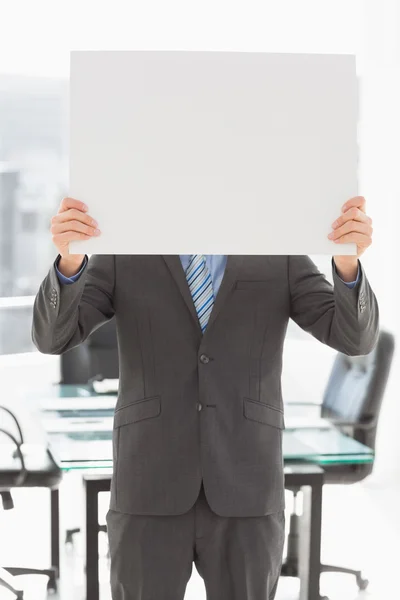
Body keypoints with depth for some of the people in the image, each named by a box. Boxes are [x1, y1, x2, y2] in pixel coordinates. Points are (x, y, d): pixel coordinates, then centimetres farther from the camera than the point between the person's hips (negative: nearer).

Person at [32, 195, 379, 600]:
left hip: (244, 493, 1)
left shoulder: (280, 257, 7)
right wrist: (69, 256, -29)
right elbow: (54, 337, -8)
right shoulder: (124, 253, 5)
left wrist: (348, 257, -28)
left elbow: (354, 336, -6)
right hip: (151, 492, 0)